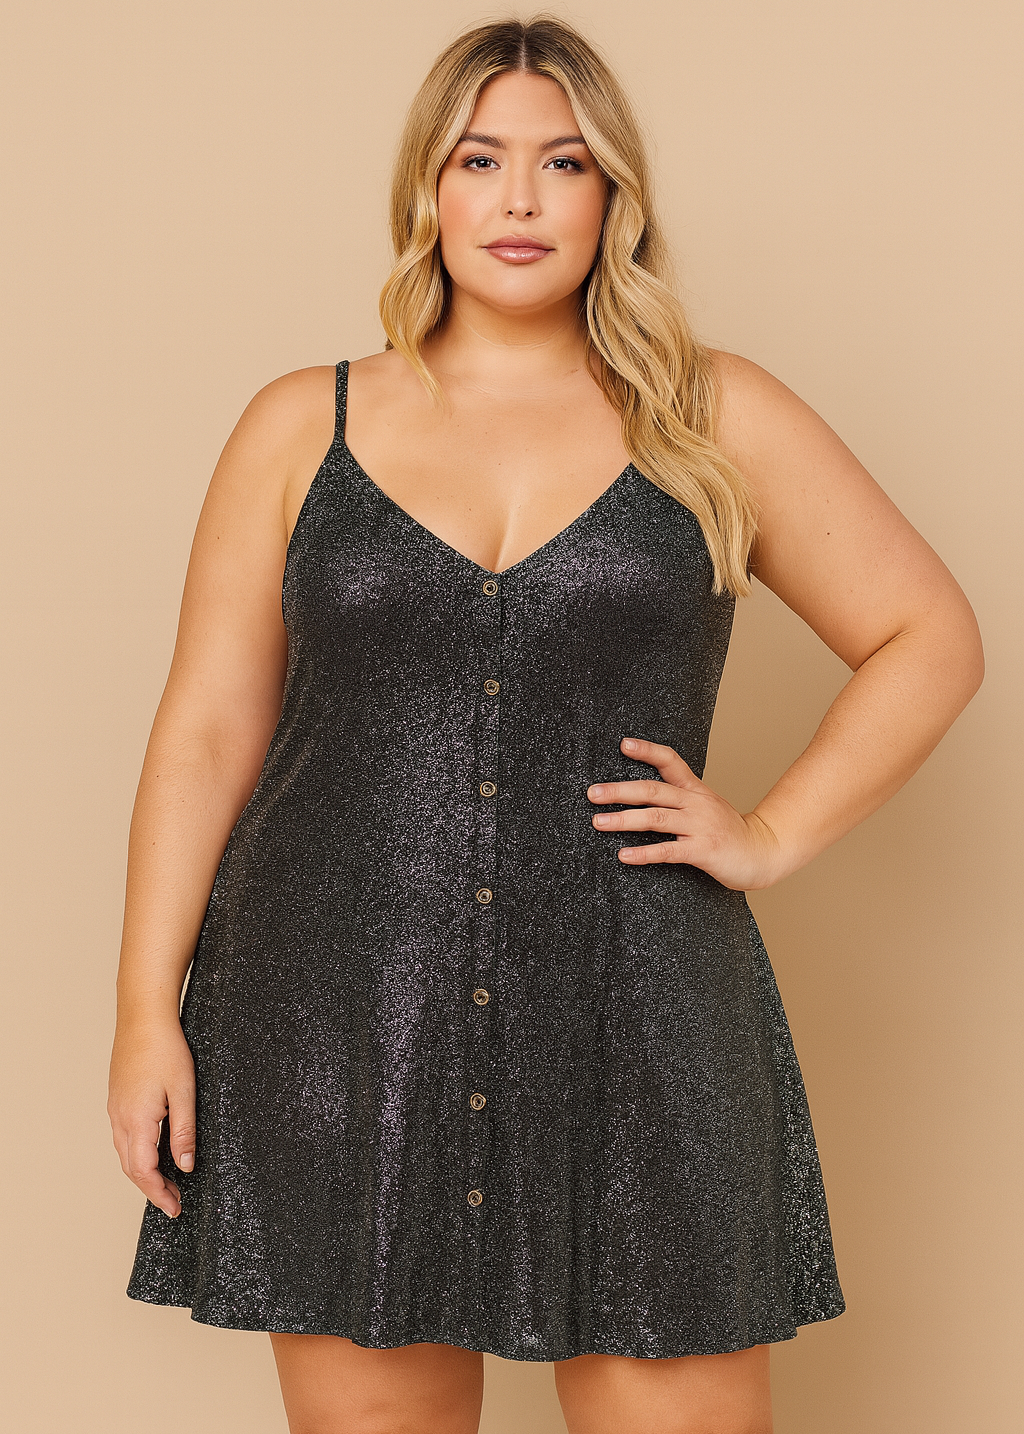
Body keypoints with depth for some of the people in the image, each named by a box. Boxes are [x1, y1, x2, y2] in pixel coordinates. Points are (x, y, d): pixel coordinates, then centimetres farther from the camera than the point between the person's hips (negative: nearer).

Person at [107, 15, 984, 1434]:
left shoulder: (718, 422, 7)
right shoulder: (302, 427, 8)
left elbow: (930, 637, 11)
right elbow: (208, 729, 7)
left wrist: (772, 832, 0)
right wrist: (149, 1008, 1)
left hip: (634, 1017, 0)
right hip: (338, 1027, 1)